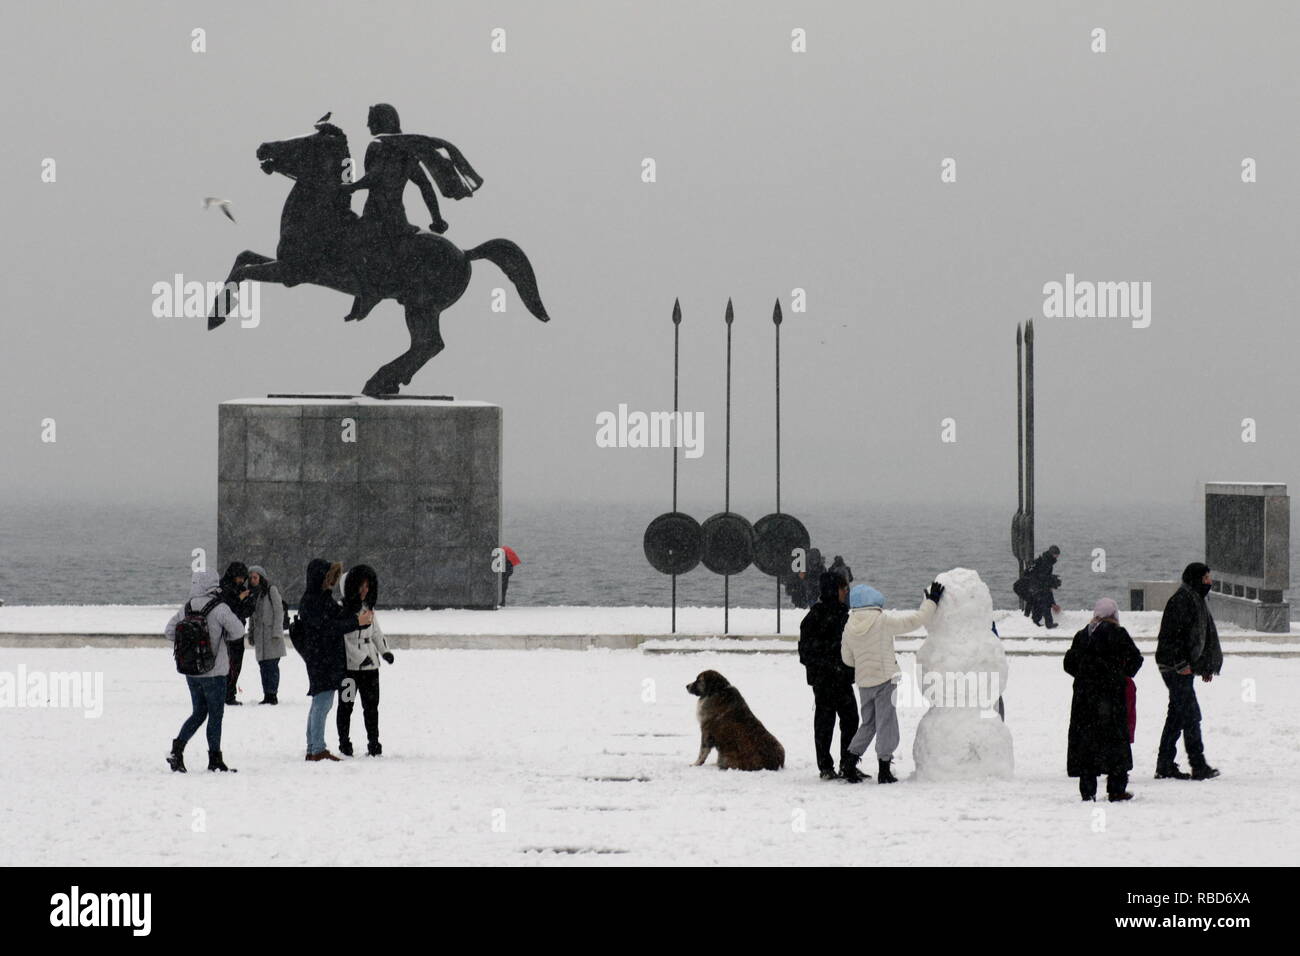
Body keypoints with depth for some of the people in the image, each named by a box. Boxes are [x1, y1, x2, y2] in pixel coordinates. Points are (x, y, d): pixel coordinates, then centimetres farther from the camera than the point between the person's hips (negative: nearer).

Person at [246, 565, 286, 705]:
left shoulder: (271, 590, -3)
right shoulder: (253, 593, 16)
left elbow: (279, 611, -7)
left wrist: (276, 632, -13)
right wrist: (251, 634, 15)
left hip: (272, 634, -6)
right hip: (259, 635, 6)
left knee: (271, 665, -10)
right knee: (263, 666, 3)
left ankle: (272, 694, -9)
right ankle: (267, 695, 5)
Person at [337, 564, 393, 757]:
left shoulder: (368, 607, 12)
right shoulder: (342, 609, -10)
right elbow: (341, 638, -14)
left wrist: (385, 650, 9)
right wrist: (360, 658, -18)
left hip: (370, 664, 6)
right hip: (348, 666, -6)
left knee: (371, 705, 8)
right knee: (346, 705, 3)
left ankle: (374, 743, 13)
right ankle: (344, 744, 11)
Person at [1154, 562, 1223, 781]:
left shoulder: (1196, 600, 18)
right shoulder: (1181, 600, -15)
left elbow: (1203, 637, 24)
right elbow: (1173, 634, -21)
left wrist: (1206, 666, 22)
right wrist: (1182, 664, -23)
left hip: (1183, 666, 10)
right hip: (1175, 666, -10)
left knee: (1176, 715, 11)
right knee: (1190, 714, -10)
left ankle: (1165, 766, 14)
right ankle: (1199, 766, -9)